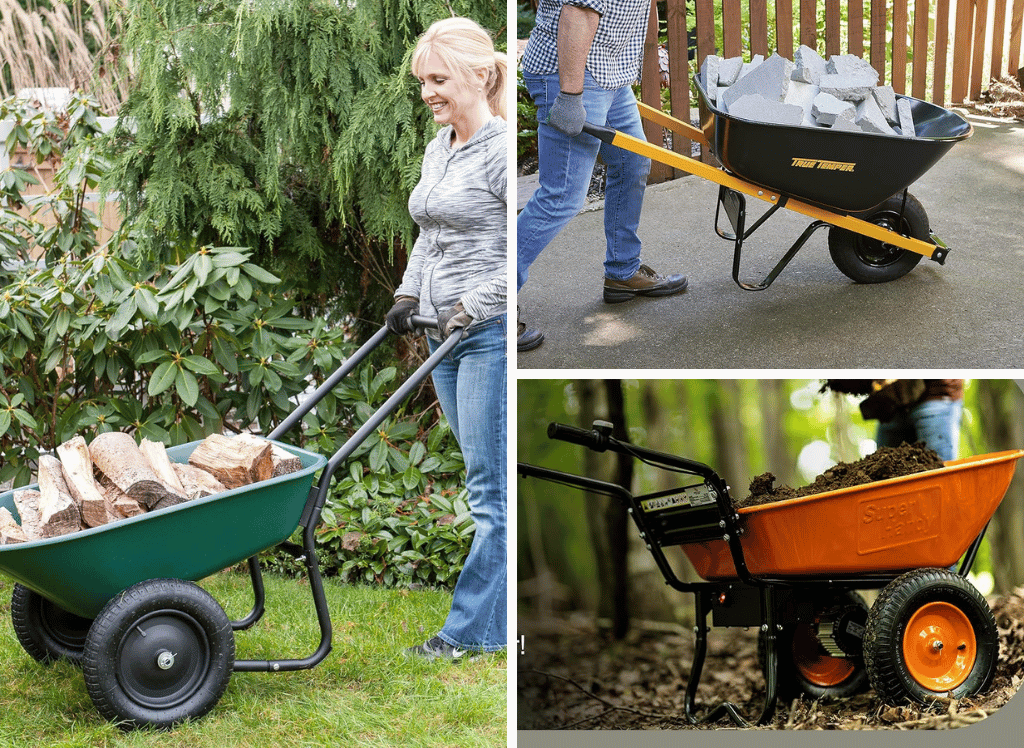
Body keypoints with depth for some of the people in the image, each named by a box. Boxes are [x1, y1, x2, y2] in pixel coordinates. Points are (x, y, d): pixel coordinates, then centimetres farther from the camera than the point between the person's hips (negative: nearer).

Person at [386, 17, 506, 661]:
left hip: (493, 334, -9)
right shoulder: (438, 149, 14)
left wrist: (473, 307, -18)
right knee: (489, 480, 14)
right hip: (449, 336, 9)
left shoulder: (504, 150, -12)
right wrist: (409, 295, 12)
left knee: (491, 486, -3)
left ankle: (474, 630, 3)